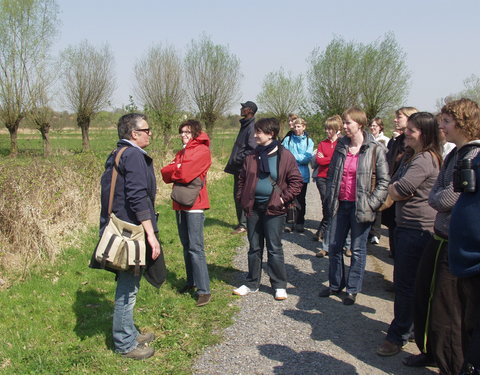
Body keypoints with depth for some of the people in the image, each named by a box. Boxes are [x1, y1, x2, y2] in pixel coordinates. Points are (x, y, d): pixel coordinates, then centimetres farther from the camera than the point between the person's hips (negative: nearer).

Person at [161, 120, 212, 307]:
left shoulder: (202, 151, -7)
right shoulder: (181, 152, 18)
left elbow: (186, 173, -19)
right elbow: (166, 174, 7)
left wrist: (173, 170, 0)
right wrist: (178, 170, -11)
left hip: (194, 204, -8)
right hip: (180, 203, 8)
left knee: (196, 247, -10)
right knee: (186, 245, 14)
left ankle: (204, 290, -7)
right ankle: (191, 281, 25)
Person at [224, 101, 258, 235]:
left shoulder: (252, 127, -16)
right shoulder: (245, 125, 15)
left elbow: (253, 149, -23)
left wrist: (238, 159, -18)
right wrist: (234, 160, 16)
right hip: (238, 168, 10)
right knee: (237, 195, 15)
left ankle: (243, 224, 4)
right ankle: (242, 223, 25)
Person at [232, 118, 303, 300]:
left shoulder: (284, 156, -8)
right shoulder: (252, 156, 7)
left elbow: (297, 181, -7)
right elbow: (242, 178, 17)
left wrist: (283, 199, -11)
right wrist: (242, 198, 7)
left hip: (273, 209, -5)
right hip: (253, 207, 5)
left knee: (274, 248, 2)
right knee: (254, 247, 14)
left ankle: (279, 286, 17)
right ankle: (252, 283, 27)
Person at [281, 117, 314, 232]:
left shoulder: (308, 141, 2)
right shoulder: (287, 140, 3)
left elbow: (308, 158, -9)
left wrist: (293, 156, -9)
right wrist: (300, 158, -13)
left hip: (303, 175, 1)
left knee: (301, 201, 10)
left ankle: (300, 223, 21)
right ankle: (288, 222, 9)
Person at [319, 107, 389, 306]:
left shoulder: (375, 150, -9)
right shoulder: (341, 146, 6)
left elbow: (384, 181, -8)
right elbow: (331, 174, 15)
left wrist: (372, 204, -14)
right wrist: (329, 198, 9)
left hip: (360, 206, -5)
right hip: (340, 205, 5)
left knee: (358, 250, 6)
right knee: (334, 246, 12)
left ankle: (353, 289, 20)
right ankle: (335, 285, 28)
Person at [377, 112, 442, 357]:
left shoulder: (424, 160, -19)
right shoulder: (410, 155, 14)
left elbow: (397, 191, -23)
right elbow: (392, 189, 10)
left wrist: (397, 189, -4)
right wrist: (397, 189, -9)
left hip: (418, 229, -10)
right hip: (405, 226, 10)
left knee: (406, 284, -1)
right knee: (405, 281, 20)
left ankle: (398, 336, 11)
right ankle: (408, 326, 36)